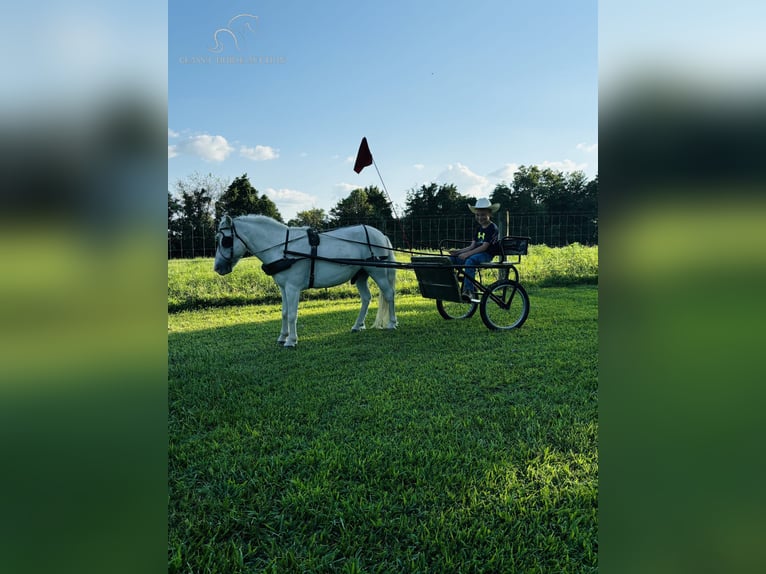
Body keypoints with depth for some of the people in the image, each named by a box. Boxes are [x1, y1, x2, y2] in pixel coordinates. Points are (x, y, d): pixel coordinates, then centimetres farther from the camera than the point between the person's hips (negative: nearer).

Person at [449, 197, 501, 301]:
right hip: (476, 253, 8)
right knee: (451, 258, -10)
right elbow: (472, 246, 13)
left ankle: (468, 291, -40)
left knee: (470, 261, -38)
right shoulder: (478, 228, 19)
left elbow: (484, 247, -16)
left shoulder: (493, 228, -6)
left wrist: (467, 254, -24)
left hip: (486, 255, -8)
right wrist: (458, 251, -2)